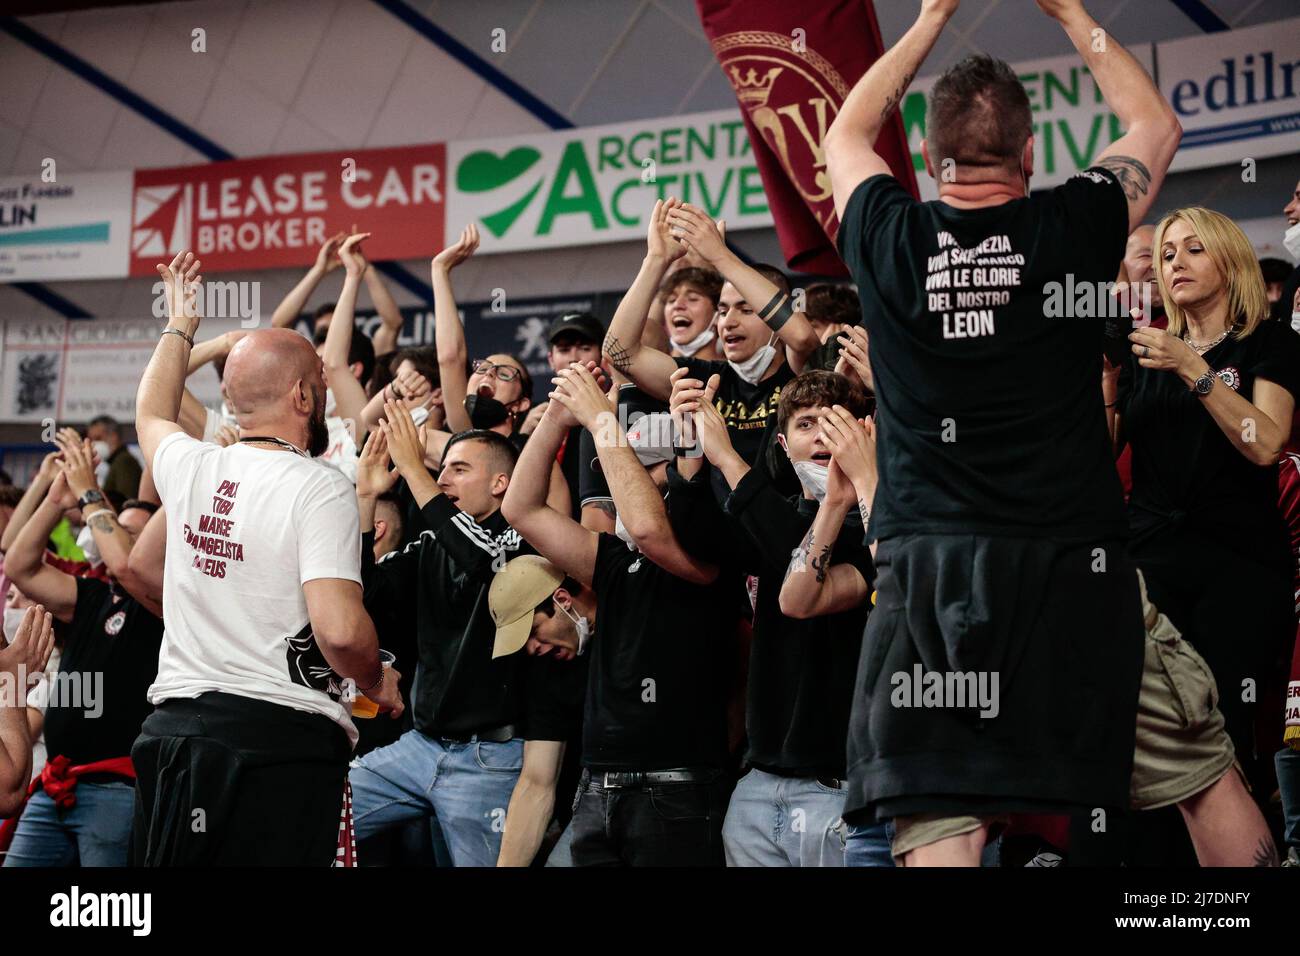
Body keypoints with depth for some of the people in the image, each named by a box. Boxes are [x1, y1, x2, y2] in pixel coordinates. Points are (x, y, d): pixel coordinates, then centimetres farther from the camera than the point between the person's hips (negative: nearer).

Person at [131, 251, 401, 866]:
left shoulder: (192, 468, 7)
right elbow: (340, 628, -22)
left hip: (175, 725, 6)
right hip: (285, 736, -6)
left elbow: (150, 413, 33)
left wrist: (179, 326, 47)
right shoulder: (320, 488, -11)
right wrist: (377, 684, -2)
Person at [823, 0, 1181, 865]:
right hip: (1066, 561, -1)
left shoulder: (893, 242, 3)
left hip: (924, 561, 1)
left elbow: (847, 135, 26)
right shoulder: (1070, 231, 0)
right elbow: (1156, 126, 21)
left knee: (937, 828, -7)